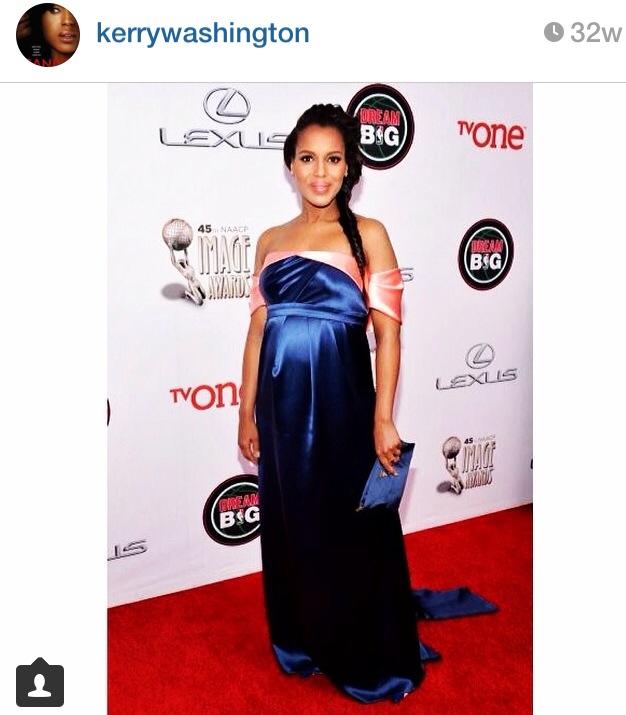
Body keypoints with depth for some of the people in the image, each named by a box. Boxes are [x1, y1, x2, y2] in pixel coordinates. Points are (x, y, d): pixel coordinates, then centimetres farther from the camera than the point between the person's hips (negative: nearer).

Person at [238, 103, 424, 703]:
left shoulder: (368, 235, -2)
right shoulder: (271, 241, 10)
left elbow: (387, 331, -7)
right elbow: (258, 329, 9)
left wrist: (384, 418, -13)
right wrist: (247, 413, 7)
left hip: (342, 400, -4)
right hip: (282, 405, 4)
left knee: (353, 530, 7)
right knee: (292, 526, 15)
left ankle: (366, 662, 29)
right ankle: (303, 642, 38)